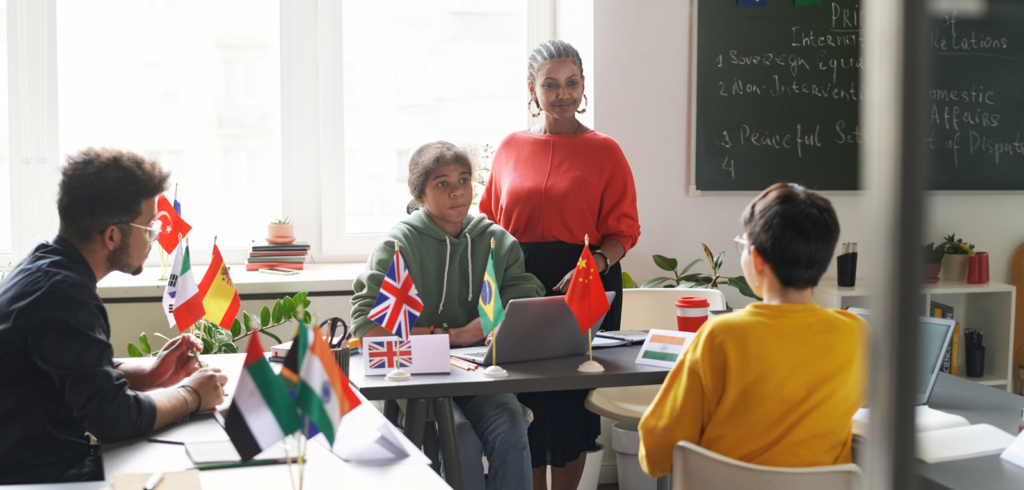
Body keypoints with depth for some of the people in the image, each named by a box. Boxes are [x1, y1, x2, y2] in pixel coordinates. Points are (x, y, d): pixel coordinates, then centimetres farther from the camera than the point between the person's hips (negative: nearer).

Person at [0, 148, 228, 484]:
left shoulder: (44, 267, 9)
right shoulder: (62, 294, -24)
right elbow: (114, 416, -26)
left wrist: (150, 373, 7)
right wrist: (189, 396, -9)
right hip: (42, 476, -9)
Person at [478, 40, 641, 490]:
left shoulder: (604, 151, 3)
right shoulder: (511, 148, 10)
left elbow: (622, 230, 0)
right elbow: (489, 220, 13)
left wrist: (596, 262, -18)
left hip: (585, 287, -2)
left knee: (571, 395, 3)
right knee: (521, 393, 4)